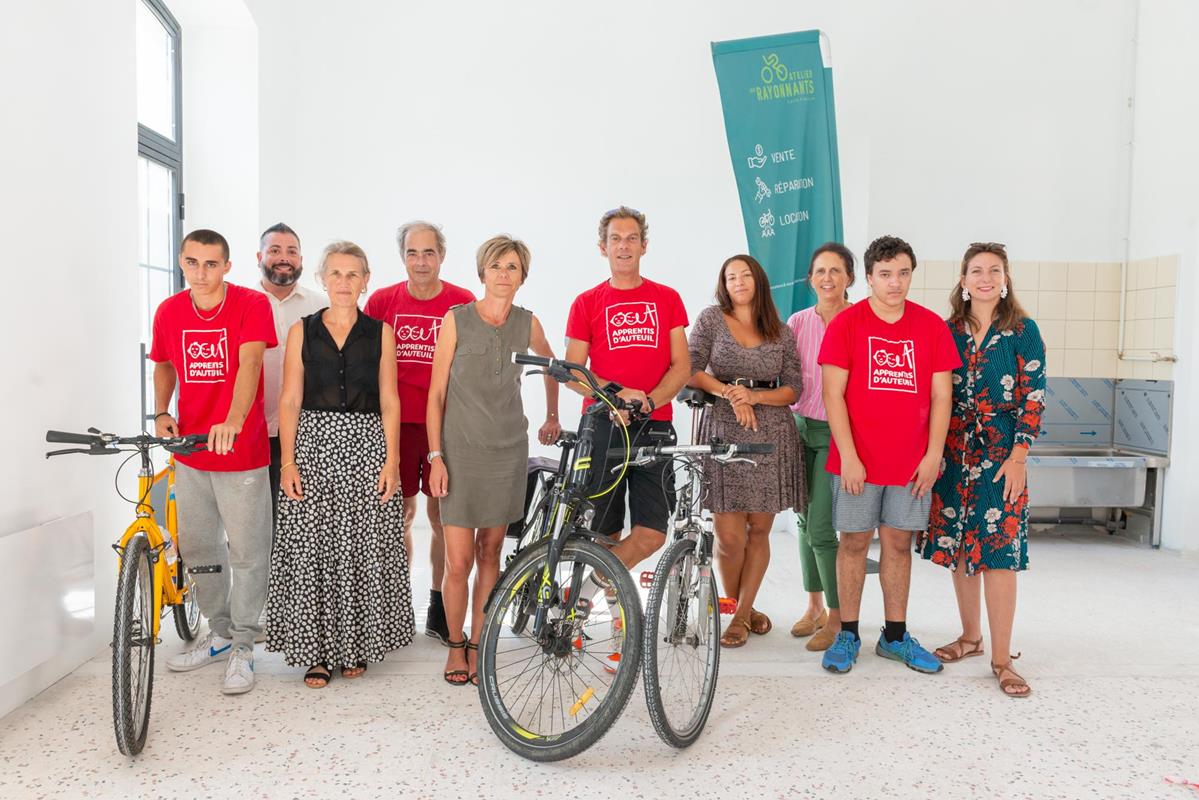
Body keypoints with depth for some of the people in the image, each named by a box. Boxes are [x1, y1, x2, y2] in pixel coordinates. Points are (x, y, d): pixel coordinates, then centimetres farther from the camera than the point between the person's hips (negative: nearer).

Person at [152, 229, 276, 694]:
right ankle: (219, 634, 34)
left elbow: (249, 363, -24)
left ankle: (242, 648, 16)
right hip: (189, 449, 6)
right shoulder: (168, 312, 5)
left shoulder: (252, 305, -10)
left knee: (247, 552, 0)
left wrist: (233, 420, -39)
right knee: (198, 547, 15)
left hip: (241, 448, -5)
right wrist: (161, 413, 3)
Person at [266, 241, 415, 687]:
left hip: (366, 445, 0)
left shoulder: (380, 332, 5)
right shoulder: (302, 331, 6)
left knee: (364, 549, 2)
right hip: (314, 443, 0)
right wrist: (288, 462, -5)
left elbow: (389, 402, 3)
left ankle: (356, 646, 19)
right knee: (311, 549, 0)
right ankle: (317, 652, 13)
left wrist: (392, 461, -4)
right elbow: (289, 401, 3)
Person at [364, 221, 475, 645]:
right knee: (400, 513, 7)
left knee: (442, 514, 3)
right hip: (395, 423, 1)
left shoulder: (463, 302, 1)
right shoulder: (382, 301, 5)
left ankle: (439, 609, 17)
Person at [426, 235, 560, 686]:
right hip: (461, 450, -2)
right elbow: (436, 393, -4)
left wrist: (552, 416, 28)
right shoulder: (457, 319, -4)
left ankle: (477, 645, 21)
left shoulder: (527, 324, 4)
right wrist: (435, 456, -9)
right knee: (459, 561, -3)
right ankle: (455, 645, 19)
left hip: (508, 450, 3)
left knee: (490, 553, 8)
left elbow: (551, 365, 25)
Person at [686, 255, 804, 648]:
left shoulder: (782, 333, 10)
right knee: (729, 536, -4)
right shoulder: (711, 319, 5)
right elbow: (691, 370, -4)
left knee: (759, 529, 7)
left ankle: (742, 612, 22)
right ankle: (738, 609, 20)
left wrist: (755, 396, -12)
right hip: (724, 434, -2)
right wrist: (727, 391, -18)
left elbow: (793, 389, 4)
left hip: (772, 437, 3)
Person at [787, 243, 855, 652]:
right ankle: (814, 606, 29)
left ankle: (836, 616, 10)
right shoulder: (798, 322, 5)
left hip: (838, 433, -5)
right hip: (802, 428, 5)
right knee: (805, 521, 14)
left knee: (821, 528, -8)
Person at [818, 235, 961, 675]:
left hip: (912, 464, 2)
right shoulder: (845, 323, -3)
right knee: (854, 542, 6)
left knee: (899, 544, 11)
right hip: (857, 461, -2)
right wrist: (848, 456, -12)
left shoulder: (932, 326, 4)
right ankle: (847, 634, 18)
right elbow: (833, 394, -7)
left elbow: (941, 396, 5)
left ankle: (895, 636, 22)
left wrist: (933, 455, -2)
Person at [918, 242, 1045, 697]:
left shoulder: (1023, 331, -1)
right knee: (957, 547, 9)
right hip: (954, 452, 4)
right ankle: (970, 637, 26)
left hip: (1000, 456, -3)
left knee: (998, 552, -4)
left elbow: (1033, 397, -4)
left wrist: (1018, 456, -11)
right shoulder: (948, 331, 7)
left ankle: (1001, 658, 5)